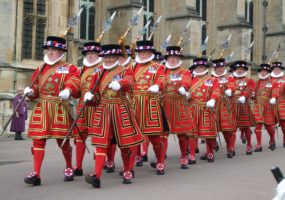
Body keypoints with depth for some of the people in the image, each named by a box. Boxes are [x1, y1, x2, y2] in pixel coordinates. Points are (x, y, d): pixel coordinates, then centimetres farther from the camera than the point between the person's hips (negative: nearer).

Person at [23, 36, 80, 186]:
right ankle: (36, 173, -4)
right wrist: (30, 91, -7)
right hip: (41, 108, 4)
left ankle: (69, 168, 29)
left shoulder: (69, 69, 1)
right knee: (38, 139, -4)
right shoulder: (40, 69, 14)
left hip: (60, 109, -3)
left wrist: (68, 90, -38)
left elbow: (74, 82, -17)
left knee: (62, 140, 6)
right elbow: (35, 90, 16)